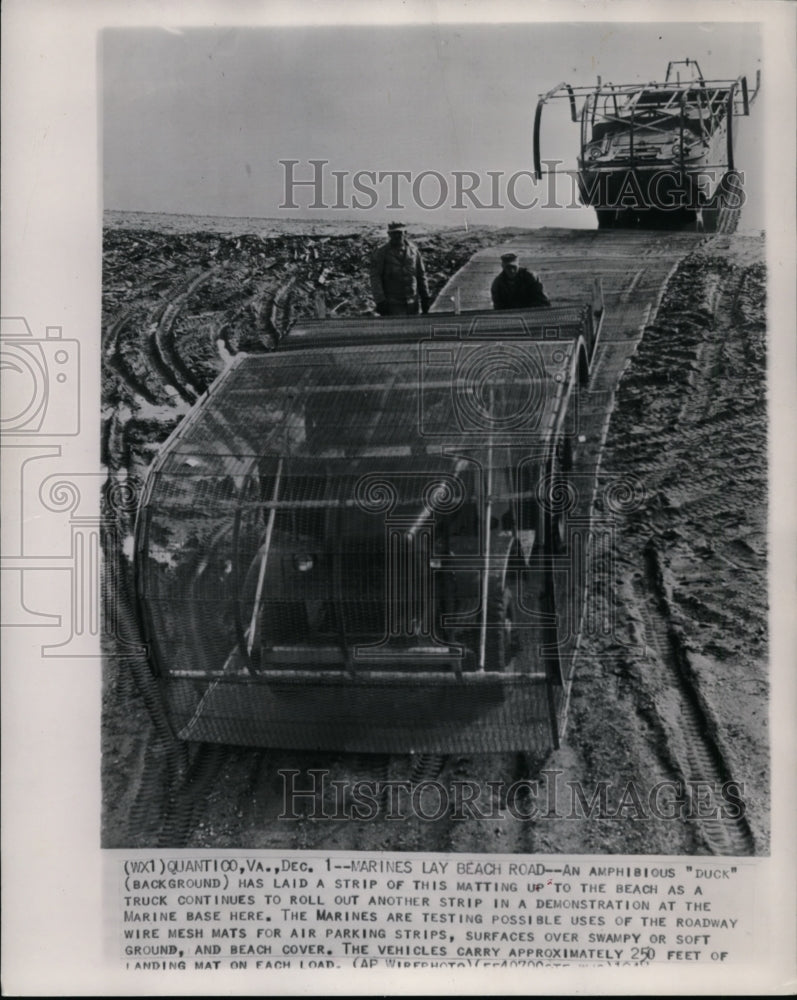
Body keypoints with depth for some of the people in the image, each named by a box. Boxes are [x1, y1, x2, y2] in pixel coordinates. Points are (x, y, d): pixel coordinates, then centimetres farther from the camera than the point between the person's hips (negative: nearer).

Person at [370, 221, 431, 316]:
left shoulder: (413, 250, 9)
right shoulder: (381, 252, -2)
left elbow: (421, 275, 15)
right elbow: (375, 277, -6)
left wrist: (425, 297, 12)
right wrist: (380, 301, -15)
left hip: (412, 303, 4)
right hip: (392, 304, -4)